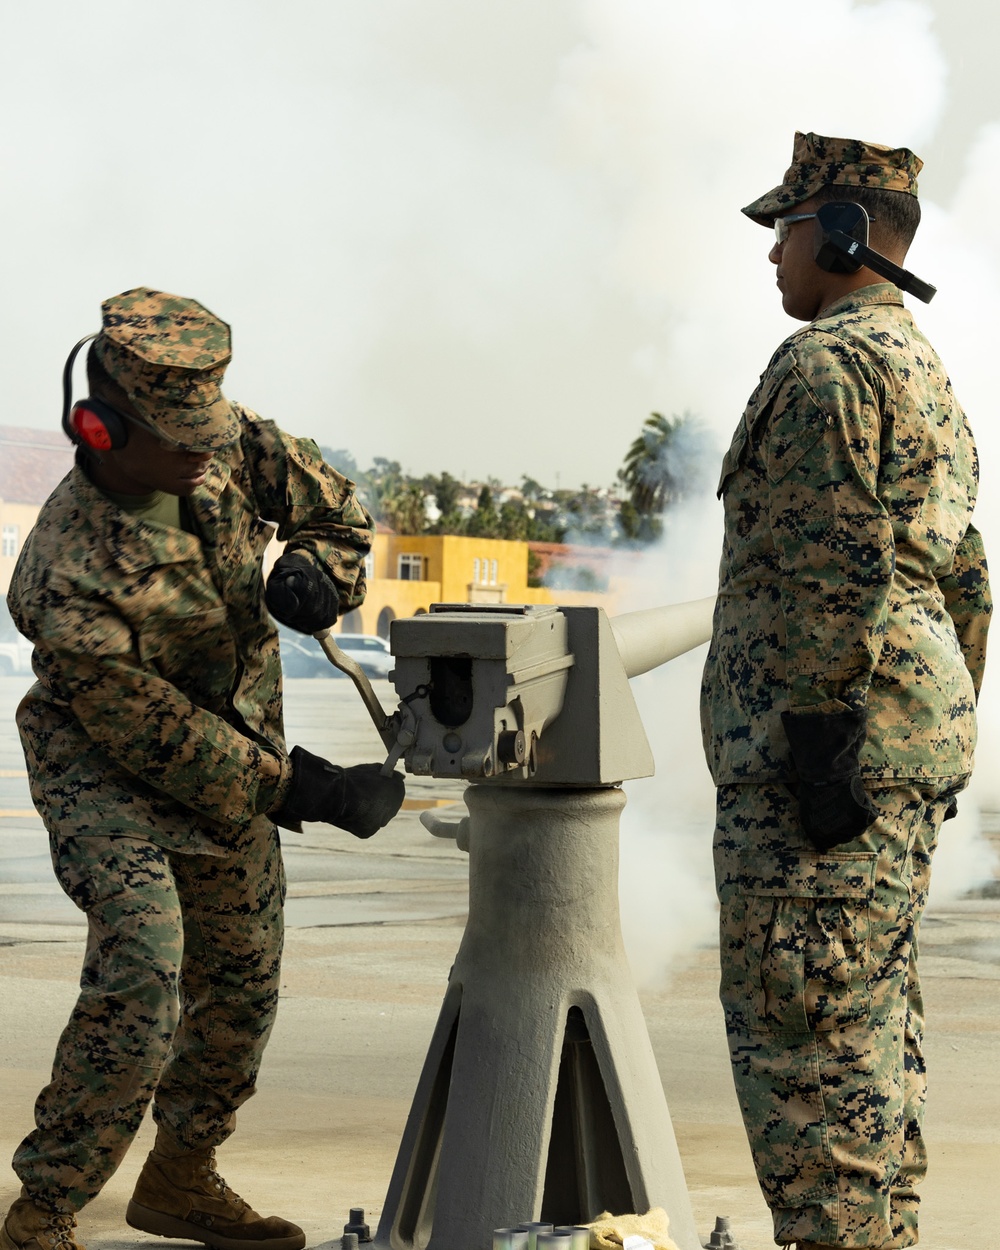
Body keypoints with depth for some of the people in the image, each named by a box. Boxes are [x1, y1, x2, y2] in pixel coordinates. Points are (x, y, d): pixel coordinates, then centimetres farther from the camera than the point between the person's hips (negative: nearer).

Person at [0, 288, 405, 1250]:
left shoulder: (231, 444, -15)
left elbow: (331, 505, 4)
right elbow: (155, 736, -27)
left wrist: (314, 573, -19)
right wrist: (306, 790, -25)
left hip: (230, 749, 7)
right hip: (105, 768, -7)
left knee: (241, 980, 13)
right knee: (141, 978, -23)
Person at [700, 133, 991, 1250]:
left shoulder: (825, 363, -11)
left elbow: (836, 567, -21)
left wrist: (820, 736, -21)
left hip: (823, 741, -10)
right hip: (907, 751, 10)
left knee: (803, 1028, -9)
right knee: (873, 1023, 13)